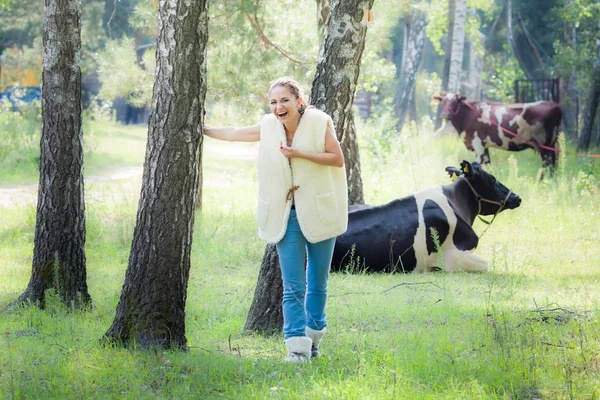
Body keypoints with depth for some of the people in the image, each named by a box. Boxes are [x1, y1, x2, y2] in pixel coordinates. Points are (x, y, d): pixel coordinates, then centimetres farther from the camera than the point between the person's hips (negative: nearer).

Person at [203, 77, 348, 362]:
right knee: (293, 286, -7)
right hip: (286, 215, 2)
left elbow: (337, 159, -9)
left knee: (318, 283, 9)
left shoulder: (318, 122, -7)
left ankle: (314, 336, 27)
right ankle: (297, 345, -10)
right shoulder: (269, 127, 3)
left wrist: (300, 154, -19)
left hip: (318, 214, -2)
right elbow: (234, 134, 18)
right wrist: (201, 130, 24)